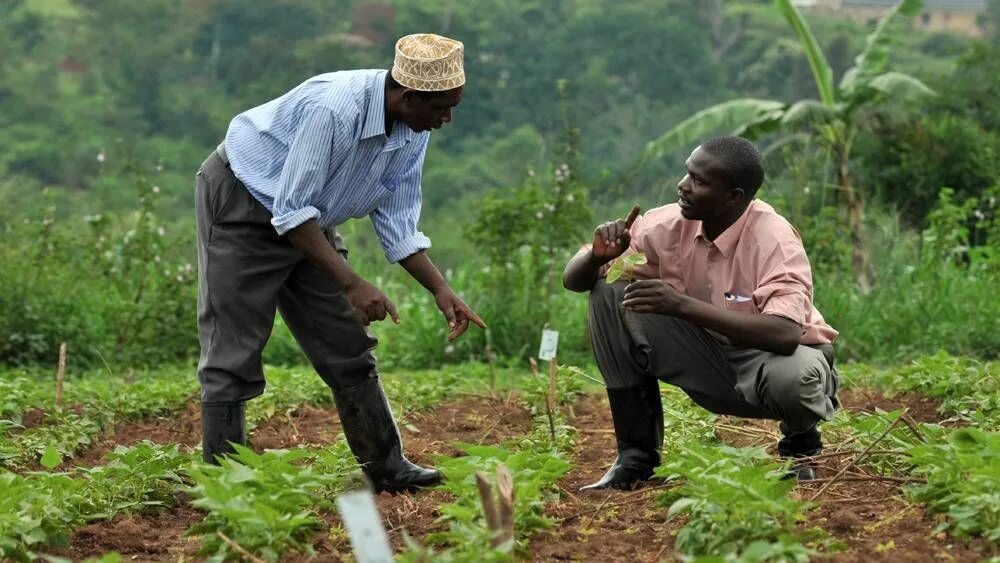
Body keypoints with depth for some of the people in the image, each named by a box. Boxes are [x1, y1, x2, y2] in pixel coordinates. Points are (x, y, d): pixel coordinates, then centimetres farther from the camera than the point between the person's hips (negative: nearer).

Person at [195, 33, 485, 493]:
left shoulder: (413, 135, -9)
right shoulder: (334, 108, -34)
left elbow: (398, 225, 0)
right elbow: (291, 212, -32)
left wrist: (441, 291, -11)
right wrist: (351, 283, -34)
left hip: (307, 220, 8)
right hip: (241, 206, -8)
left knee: (347, 345, 7)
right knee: (234, 352, -8)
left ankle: (387, 468, 14)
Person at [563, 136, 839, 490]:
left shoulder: (773, 239, -27)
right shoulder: (669, 225, -12)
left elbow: (785, 334, -43)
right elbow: (574, 280, -6)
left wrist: (681, 305, -46)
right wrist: (598, 257, -31)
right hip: (709, 364, 5)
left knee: (791, 378, -41)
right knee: (610, 293, -14)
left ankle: (801, 445, 0)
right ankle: (636, 455, -7)